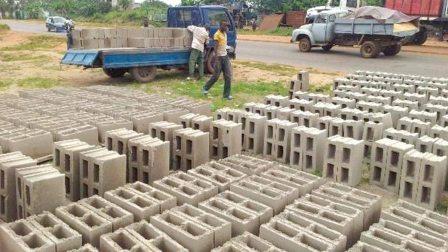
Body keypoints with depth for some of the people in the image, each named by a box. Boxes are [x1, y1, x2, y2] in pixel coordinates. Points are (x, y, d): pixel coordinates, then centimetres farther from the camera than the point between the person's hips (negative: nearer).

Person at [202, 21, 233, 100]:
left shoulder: (225, 33, 12)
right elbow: (216, 47, -17)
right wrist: (217, 59, -22)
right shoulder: (217, 34, -13)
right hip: (219, 57, -7)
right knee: (216, 76, 1)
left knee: (228, 76, 0)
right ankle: (205, 88, 24)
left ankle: (226, 94, 5)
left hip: (225, 56, 8)